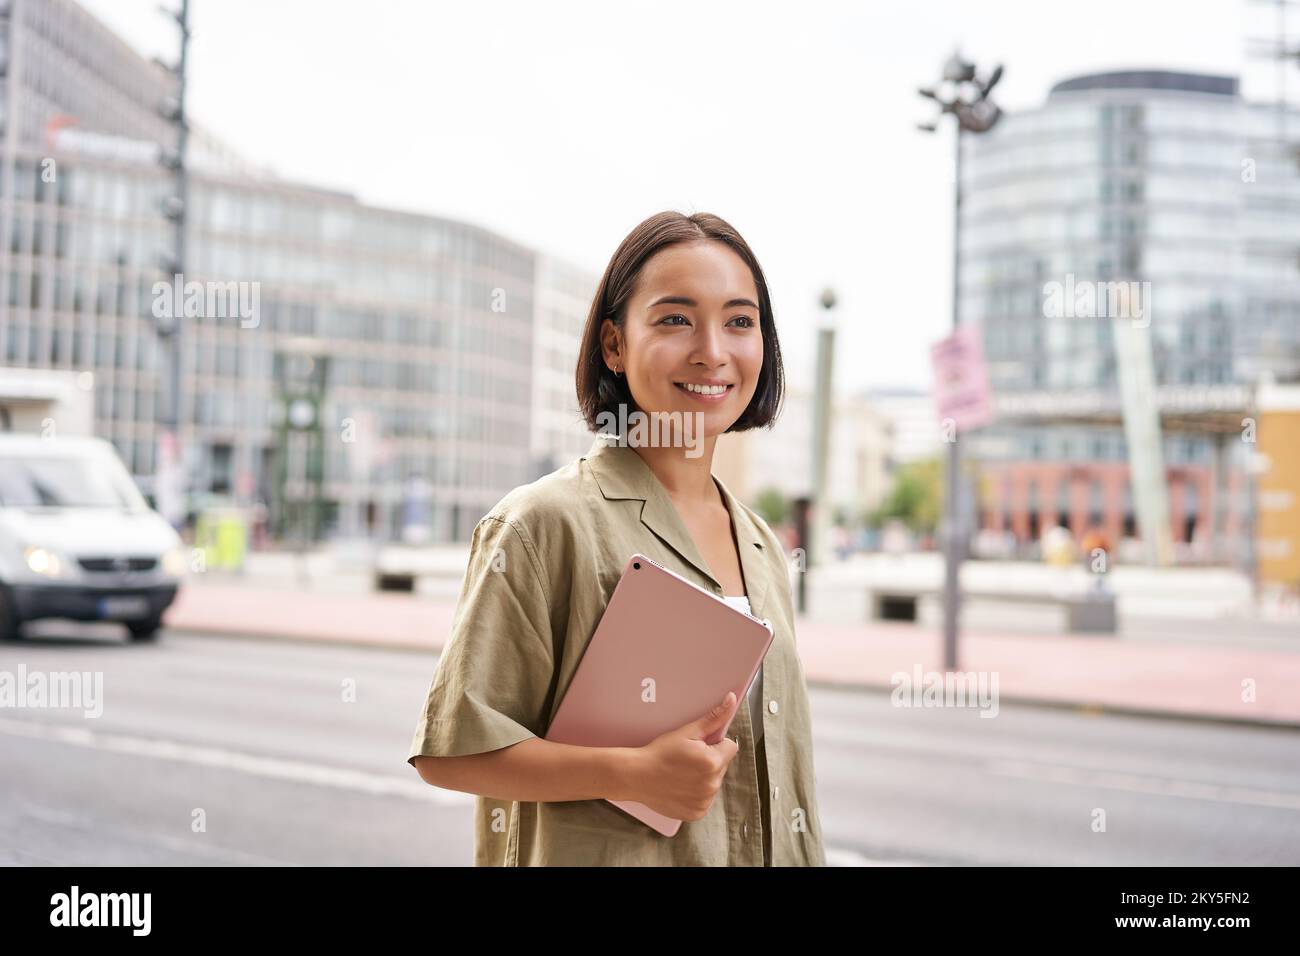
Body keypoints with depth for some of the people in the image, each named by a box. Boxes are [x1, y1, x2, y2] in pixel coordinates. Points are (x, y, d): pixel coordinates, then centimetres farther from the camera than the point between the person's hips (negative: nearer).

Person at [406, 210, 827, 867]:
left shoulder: (762, 547, 6)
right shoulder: (546, 522, -15)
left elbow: (780, 766, 13)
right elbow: (448, 748, -16)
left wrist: (807, 858, 9)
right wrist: (636, 774, -23)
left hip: (764, 852, 6)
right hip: (602, 856, -6)